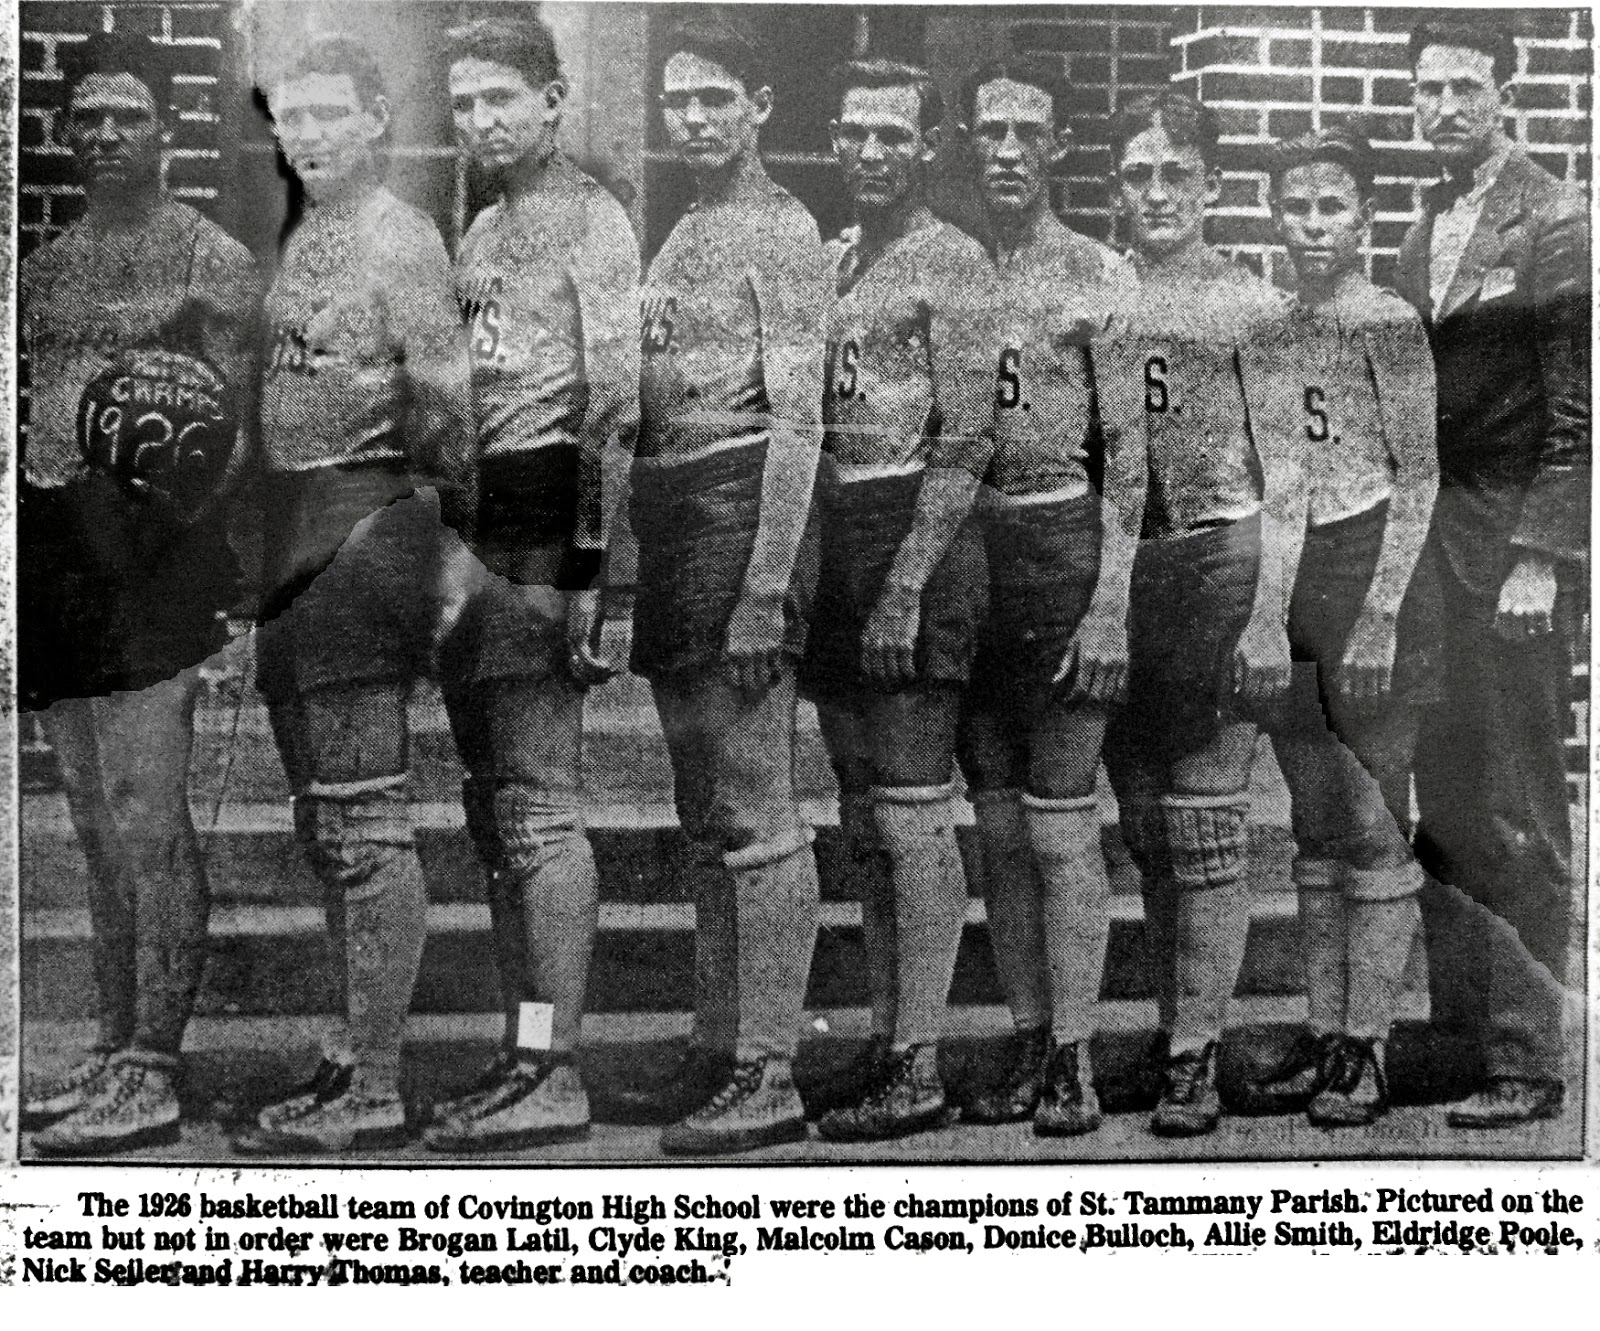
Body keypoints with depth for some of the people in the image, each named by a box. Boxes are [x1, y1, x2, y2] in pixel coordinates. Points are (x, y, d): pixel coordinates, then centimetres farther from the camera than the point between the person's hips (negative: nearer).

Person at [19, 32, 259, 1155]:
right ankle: (115, 1050, 21)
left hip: (150, 552, -7)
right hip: (53, 547, 7)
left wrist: (190, 493, -21)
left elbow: (237, 428, -6)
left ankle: (154, 1073, -1)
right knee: (101, 828, 12)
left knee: (147, 822, -7)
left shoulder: (212, 258, -2)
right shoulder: (47, 264, 18)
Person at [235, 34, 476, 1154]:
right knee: (326, 821, 14)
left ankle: (374, 1095, -2)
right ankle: (358, 1053, 25)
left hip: (362, 538, -10)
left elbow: (449, 407, -14)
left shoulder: (400, 241, -10)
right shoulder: (303, 241, 18)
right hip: (303, 551, 10)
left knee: (367, 821, -7)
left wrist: (459, 544, -14)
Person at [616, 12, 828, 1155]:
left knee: (756, 813, -7)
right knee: (708, 815, 11)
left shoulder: (781, 227, -4)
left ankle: (770, 1079, -3)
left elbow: (797, 420, -12)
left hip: (739, 513, -9)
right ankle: (720, 1056, 19)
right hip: (670, 523, 9)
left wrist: (766, 585, -20)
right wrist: (652, 569, 16)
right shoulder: (684, 236, 21)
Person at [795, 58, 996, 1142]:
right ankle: (887, 1042, 20)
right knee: (863, 818, 11)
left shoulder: (953, 261, -5)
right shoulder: (829, 260, 18)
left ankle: (921, 1067, -1)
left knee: (913, 810, -7)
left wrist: (906, 587, -20)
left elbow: (965, 440, -13)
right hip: (834, 538, 8)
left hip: (915, 541, -8)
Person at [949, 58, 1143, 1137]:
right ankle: (1027, 1047, 20)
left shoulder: (1100, 276, -1)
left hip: (1061, 547, -4)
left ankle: (1074, 1058, 8)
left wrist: (1110, 604, -13)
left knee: (1062, 825, -2)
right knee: (998, 825, 9)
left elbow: (1129, 451, -5)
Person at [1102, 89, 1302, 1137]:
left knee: (1207, 823, -5)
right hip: (1112, 570, 4)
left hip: (1217, 560, -4)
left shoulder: (1252, 306, 2)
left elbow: (1283, 476, -1)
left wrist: (1269, 617, -10)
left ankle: (1196, 1050, 1)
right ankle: (1182, 1004, 23)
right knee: (1142, 823, 9)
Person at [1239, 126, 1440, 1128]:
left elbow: (1419, 477, -9)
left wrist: (1381, 613, -16)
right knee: (1316, 826, 10)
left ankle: (1369, 1048, 5)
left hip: (1373, 574, -7)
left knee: (1374, 823, -2)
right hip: (1289, 585, 7)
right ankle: (1325, 1036, 18)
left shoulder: (1389, 323, -6)